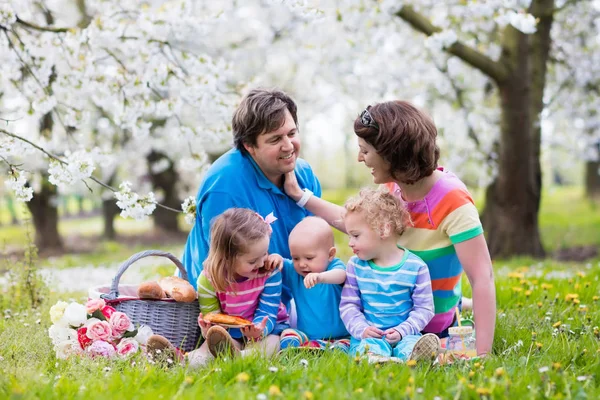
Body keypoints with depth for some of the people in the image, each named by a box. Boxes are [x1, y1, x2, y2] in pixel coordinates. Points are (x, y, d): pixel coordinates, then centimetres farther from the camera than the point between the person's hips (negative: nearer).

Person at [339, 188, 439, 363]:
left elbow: (424, 308, 1)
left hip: (403, 335, -1)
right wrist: (362, 329, -11)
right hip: (368, 335, 1)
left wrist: (402, 330, -14)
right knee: (369, 347, -35)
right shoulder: (356, 265, 8)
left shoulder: (416, 267, 0)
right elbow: (348, 305, 8)